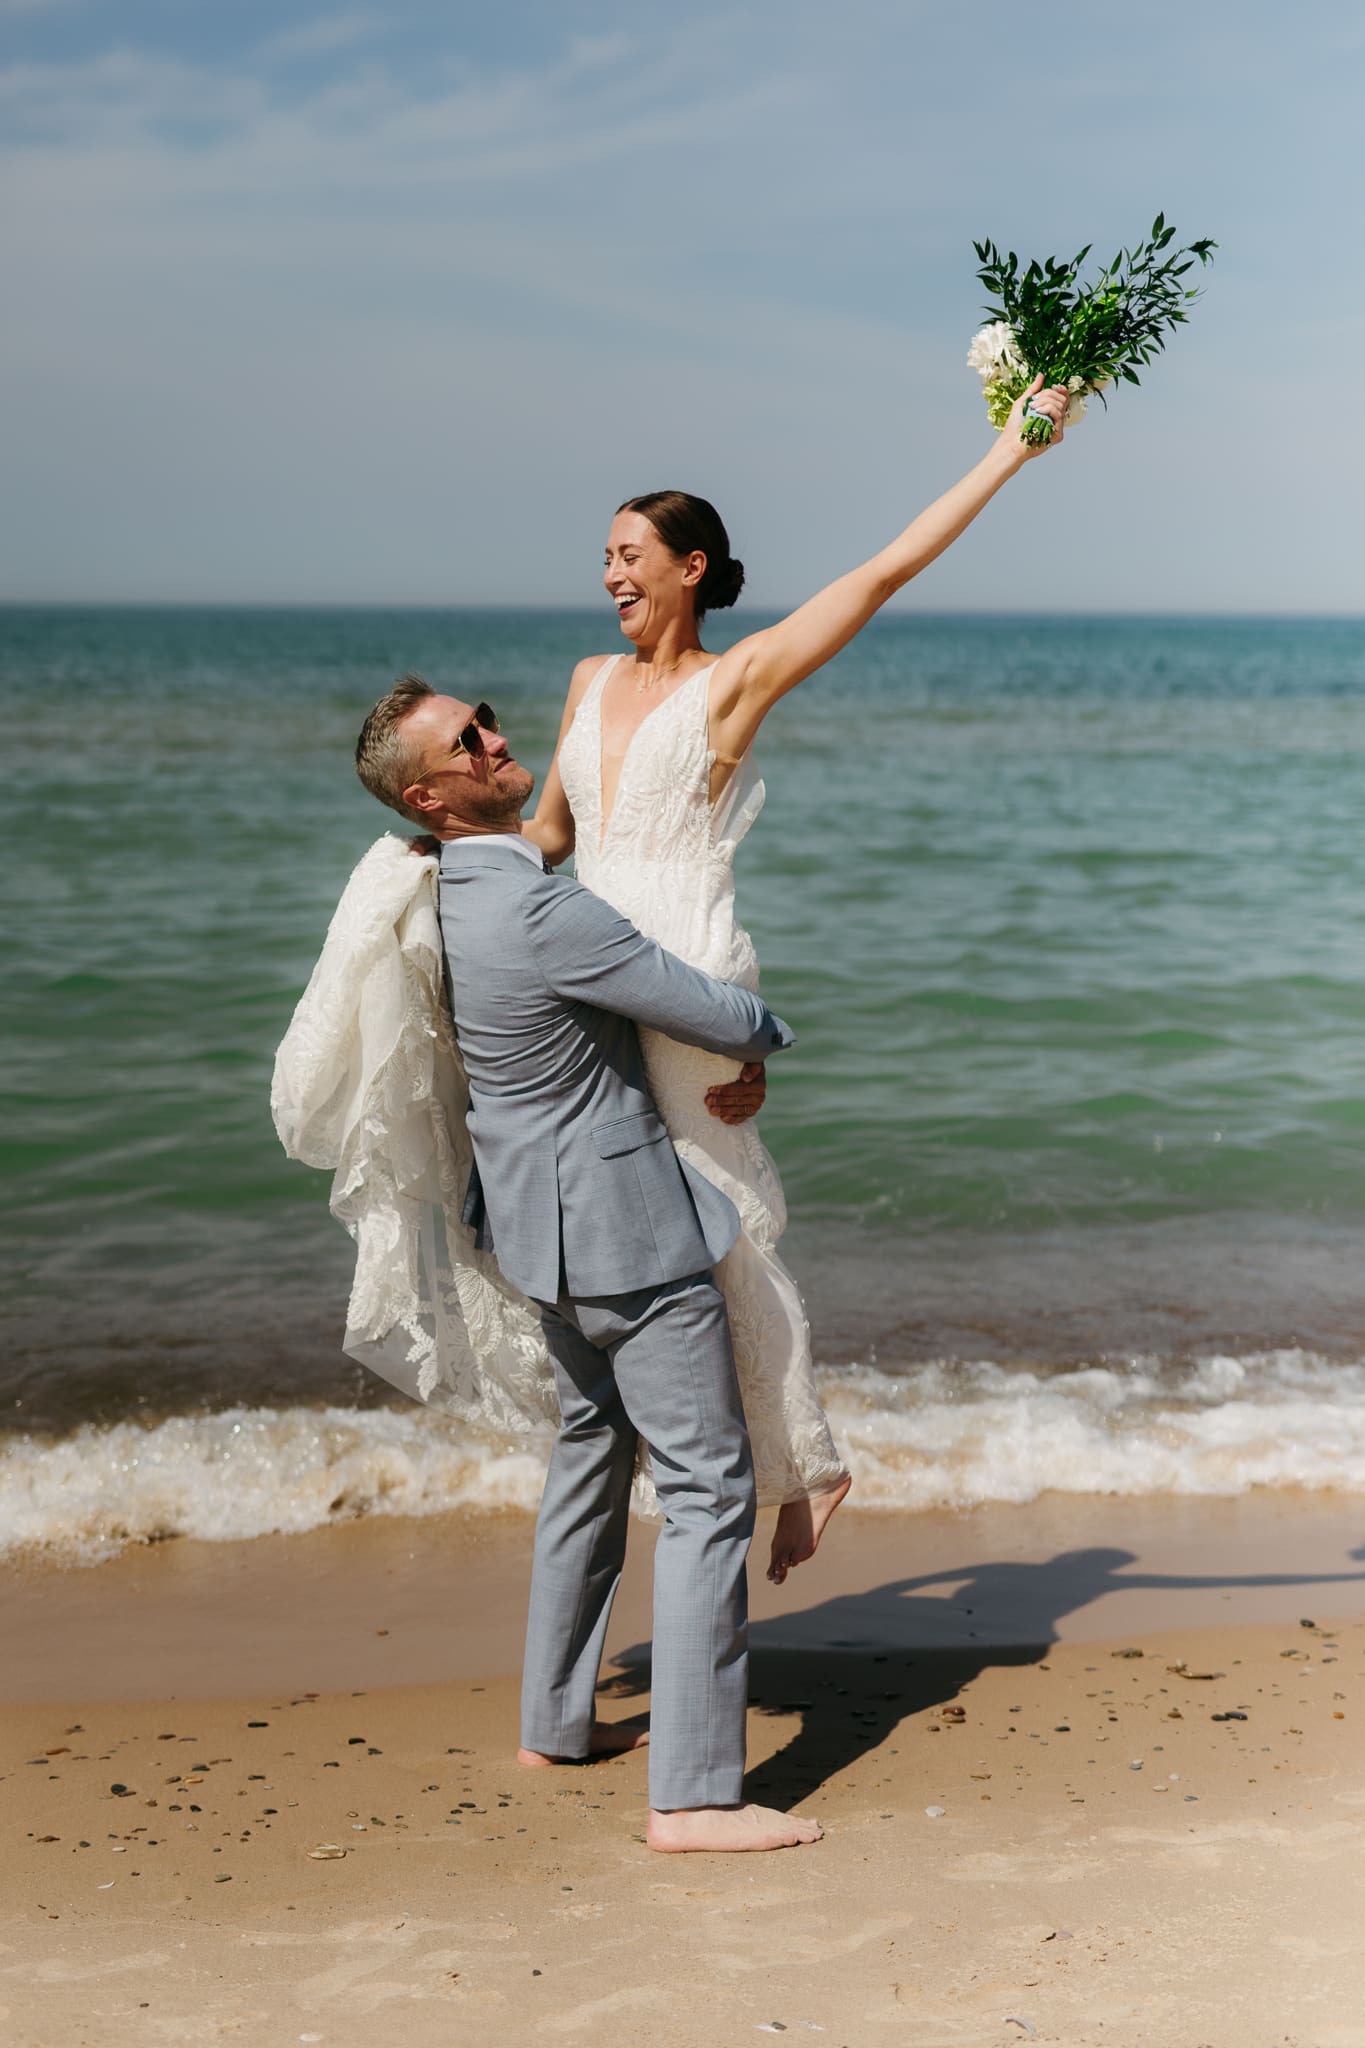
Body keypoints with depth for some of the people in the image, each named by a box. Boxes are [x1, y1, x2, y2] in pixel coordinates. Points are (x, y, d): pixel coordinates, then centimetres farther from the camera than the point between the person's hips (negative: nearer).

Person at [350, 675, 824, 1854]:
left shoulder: (445, 895, 2)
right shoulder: (546, 914, -27)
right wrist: (767, 1031, 5)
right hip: (626, 1229, -10)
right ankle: (694, 1793, -4)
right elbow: (730, 1024, -19)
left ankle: (556, 1721, 36)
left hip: (547, 1217, 10)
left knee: (592, 1456, 24)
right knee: (709, 1489, -5)